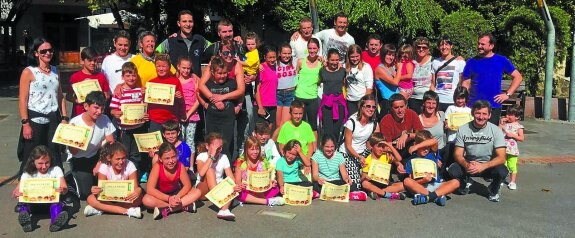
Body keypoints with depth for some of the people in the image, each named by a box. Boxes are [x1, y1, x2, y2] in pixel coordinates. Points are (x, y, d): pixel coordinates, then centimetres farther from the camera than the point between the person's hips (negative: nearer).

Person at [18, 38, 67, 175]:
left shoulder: (55, 71, 11)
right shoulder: (28, 72, -5)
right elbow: (22, 100, -8)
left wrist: (64, 118, 9)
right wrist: (25, 123, -13)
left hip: (53, 119, 5)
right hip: (35, 119, -4)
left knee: (54, 156, 9)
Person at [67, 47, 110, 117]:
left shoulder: (101, 76, 4)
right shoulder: (75, 77, 0)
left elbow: (107, 95, 10)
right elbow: (68, 96, 5)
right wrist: (77, 101, -13)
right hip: (79, 114, -1)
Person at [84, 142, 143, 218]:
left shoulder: (129, 166, -18)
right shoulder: (104, 167, -16)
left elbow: (135, 187, -21)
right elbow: (102, 188, -18)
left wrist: (138, 191, -46)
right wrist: (96, 190, -43)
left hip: (125, 197, 0)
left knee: (139, 196, -32)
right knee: (90, 199, -26)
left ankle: (99, 209, -27)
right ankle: (128, 211, -34)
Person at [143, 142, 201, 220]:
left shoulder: (180, 165, -18)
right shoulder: (157, 167, -24)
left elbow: (187, 185, -15)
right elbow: (150, 189, -29)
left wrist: (177, 197, -34)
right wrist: (168, 198, -38)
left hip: (176, 193, 2)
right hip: (161, 195, -2)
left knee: (197, 192, -20)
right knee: (146, 200, -35)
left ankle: (165, 209, -29)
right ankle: (184, 206, -32)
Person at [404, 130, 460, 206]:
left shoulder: (432, 154, 9)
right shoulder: (412, 160, 5)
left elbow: (434, 141, -13)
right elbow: (412, 181, -1)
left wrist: (417, 146, -14)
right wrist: (423, 180, -20)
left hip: (435, 185, 2)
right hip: (420, 186, -2)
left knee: (455, 182, -20)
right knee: (407, 181, -30)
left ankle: (428, 197, -35)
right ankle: (437, 196, -33)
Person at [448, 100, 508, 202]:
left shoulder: (496, 131, -13)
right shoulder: (463, 129, -9)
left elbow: (501, 158, -18)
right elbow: (458, 154, -9)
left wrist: (483, 166, -36)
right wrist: (466, 164, -33)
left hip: (489, 165, -1)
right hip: (469, 164, 1)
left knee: (502, 171, -33)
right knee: (452, 170, -28)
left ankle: (493, 190, 4)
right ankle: (466, 182, 11)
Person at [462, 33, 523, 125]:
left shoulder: (501, 61, 5)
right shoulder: (472, 62, 5)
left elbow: (518, 77, 9)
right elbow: (466, 84, 3)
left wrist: (508, 94, -2)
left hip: (494, 106, 0)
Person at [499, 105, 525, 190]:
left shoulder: (518, 126, -3)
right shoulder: (504, 124, 6)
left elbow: (522, 138, -6)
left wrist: (513, 135, -17)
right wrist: (501, 123, -3)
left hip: (512, 150, -3)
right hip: (503, 149, 3)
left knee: (512, 166, 3)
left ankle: (512, 182, 15)